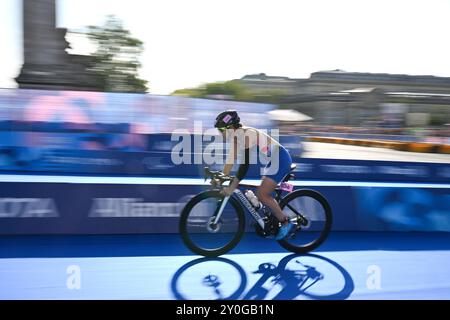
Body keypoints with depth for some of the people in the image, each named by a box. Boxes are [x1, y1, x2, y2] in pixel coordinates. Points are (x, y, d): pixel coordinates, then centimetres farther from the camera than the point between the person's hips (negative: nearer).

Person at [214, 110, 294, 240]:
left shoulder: (244, 135, -22)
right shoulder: (236, 136, 5)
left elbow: (244, 165, -26)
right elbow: (231, 158, 7)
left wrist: (231, 188, -23)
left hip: (281, 160, -10)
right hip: (275, 160, 10)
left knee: (261, 195, -10)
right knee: (264, 194, 12)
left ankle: (286, 222, 2)